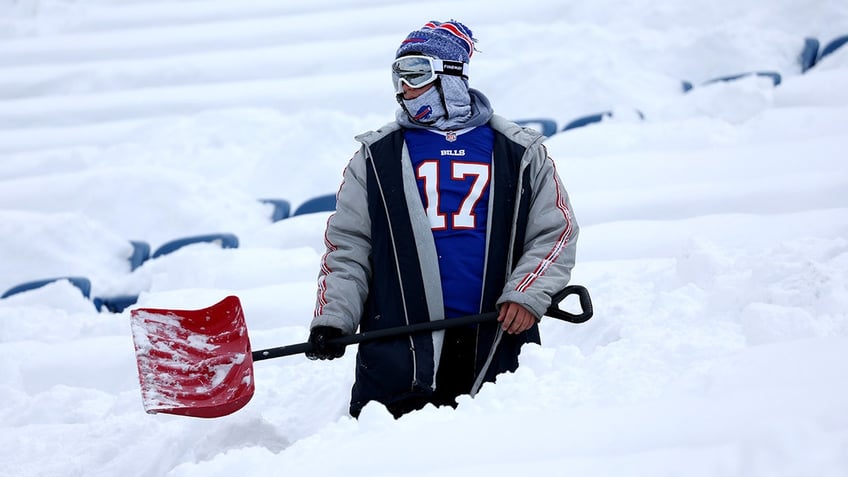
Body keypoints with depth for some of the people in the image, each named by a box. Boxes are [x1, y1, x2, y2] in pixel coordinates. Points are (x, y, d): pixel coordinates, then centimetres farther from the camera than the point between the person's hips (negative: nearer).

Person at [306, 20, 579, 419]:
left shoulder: (519, 152, 10)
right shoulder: (377, 156, 10)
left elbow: (555, 231, 9)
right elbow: (346, 245, 9)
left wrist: (527, 295, -7)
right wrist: (332, 319, -4)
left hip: (496, 344, 0)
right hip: (399, 344, 0)